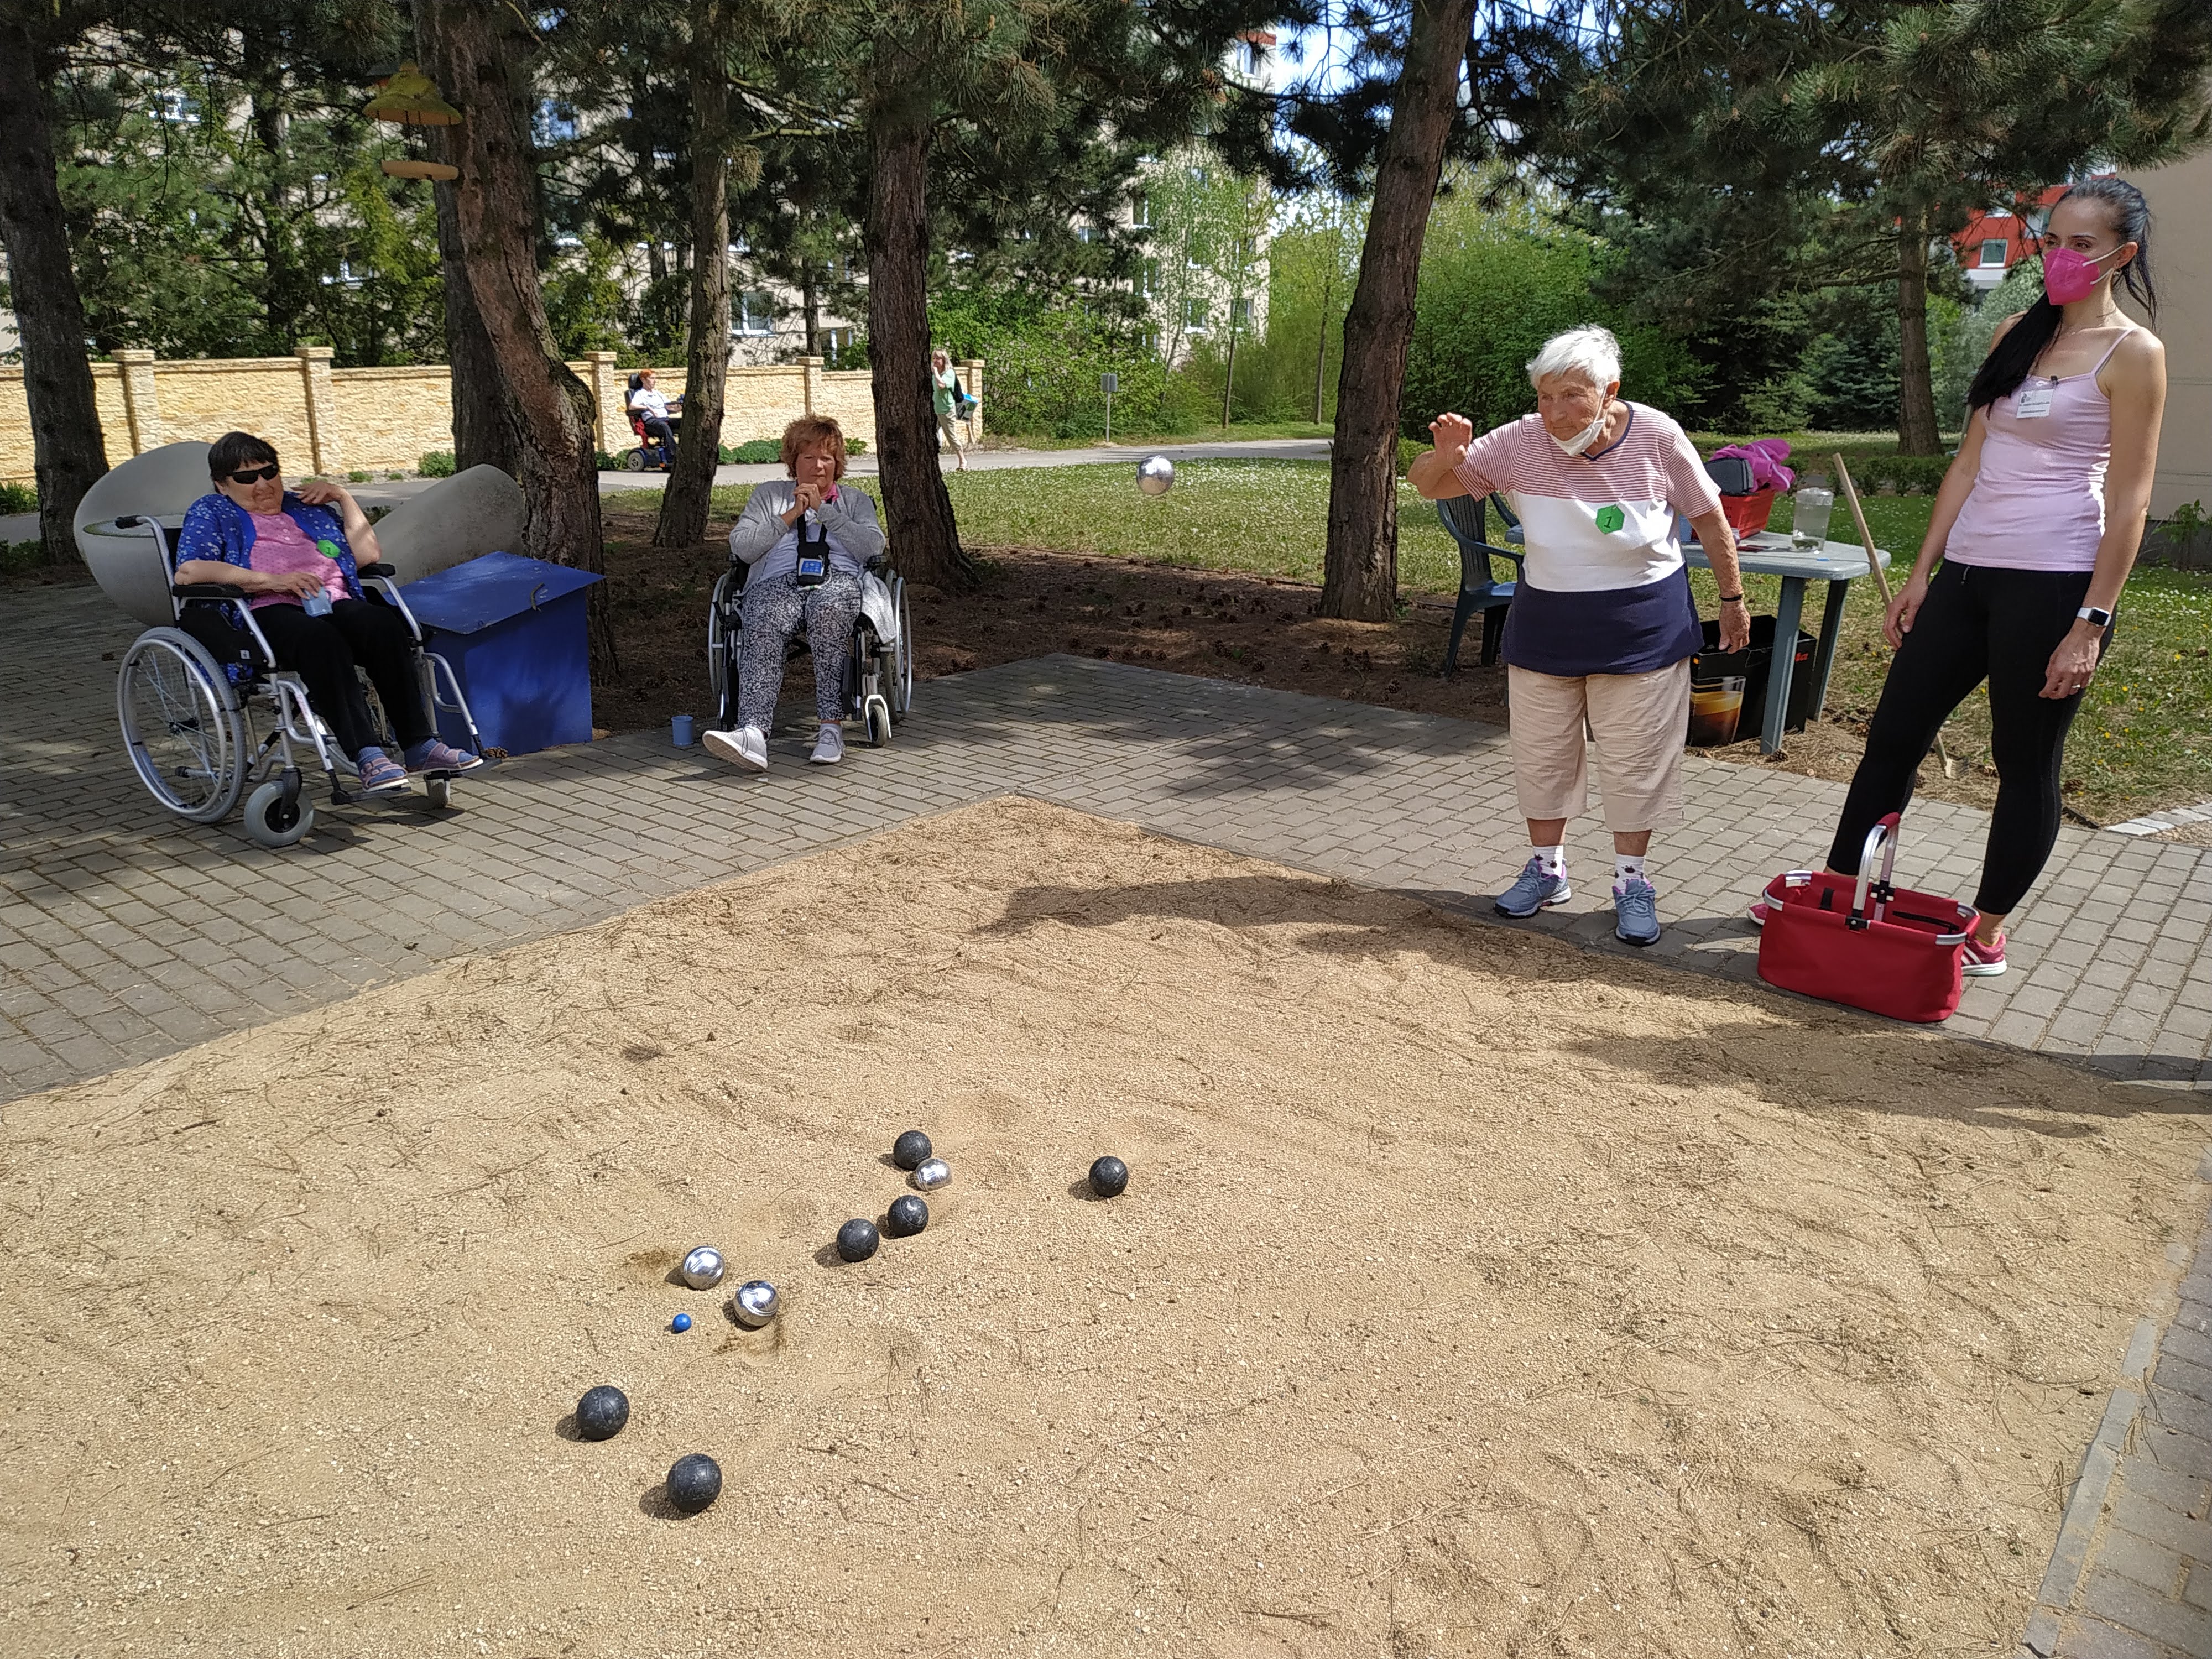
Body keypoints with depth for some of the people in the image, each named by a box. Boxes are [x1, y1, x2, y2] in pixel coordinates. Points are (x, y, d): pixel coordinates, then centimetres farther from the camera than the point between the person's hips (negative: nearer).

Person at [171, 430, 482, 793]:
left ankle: (420, 744, -36)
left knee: (384, 624, -32)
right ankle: (366, 754, -46)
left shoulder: (308, 507, 32)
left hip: (335, 604, 4)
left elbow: (369, 554, 22)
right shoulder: (210, 514, 20)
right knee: (320, 639, -39)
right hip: (267, 612, -4)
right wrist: (270, 580, -10)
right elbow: (187, 571, -1)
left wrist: (342, 497, 19)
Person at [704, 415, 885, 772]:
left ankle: (830, 724, -42)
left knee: (828, 612, -40)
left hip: (837, 580, 0)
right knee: (765, 631, -36)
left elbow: (873, 546, 6)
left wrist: (823, 509, 3)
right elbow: (741, 548, 13)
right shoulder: (768, 495, 28)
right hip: (778, 581, 1)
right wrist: (790, 517, 6)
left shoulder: (855, 500, 27)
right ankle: (752, 734, -55)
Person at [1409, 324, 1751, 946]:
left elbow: (1709, 517, -2)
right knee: (1541, 753, 10)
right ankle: (1547, 869, 29)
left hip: (1642, 624, -2)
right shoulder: (1521, 441, -14)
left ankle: (1633, 882, 20)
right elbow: (1426, 486, -10)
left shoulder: (1657, 437, -15)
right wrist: (1448, 454, -33)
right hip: (1546, 621, 2)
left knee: (1635, 759, 4)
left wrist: (1732, 600, 5)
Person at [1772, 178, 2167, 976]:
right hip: (1967, 572, 6)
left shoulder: (2132, 354, -5)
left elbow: (2129, 500, -9)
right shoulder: (2016, 334, 13)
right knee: (1893, 732, 9)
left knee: (2026, 763, 5)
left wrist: (2092, 624, -15)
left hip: (2053, 582, -6)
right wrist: (1921, 574, 10)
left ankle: (1987, 931, 17)